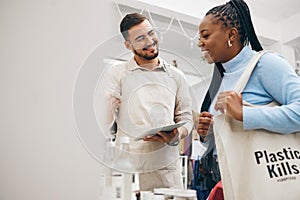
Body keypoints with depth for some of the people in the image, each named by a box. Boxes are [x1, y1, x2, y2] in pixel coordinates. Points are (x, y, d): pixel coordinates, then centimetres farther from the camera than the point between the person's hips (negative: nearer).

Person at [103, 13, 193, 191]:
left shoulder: (176, 76, 9)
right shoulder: (116, 75, 1)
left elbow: (186, 118, 11)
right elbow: (105, 121, -4)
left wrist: (175, 136, -9)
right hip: (127, 169, -1)